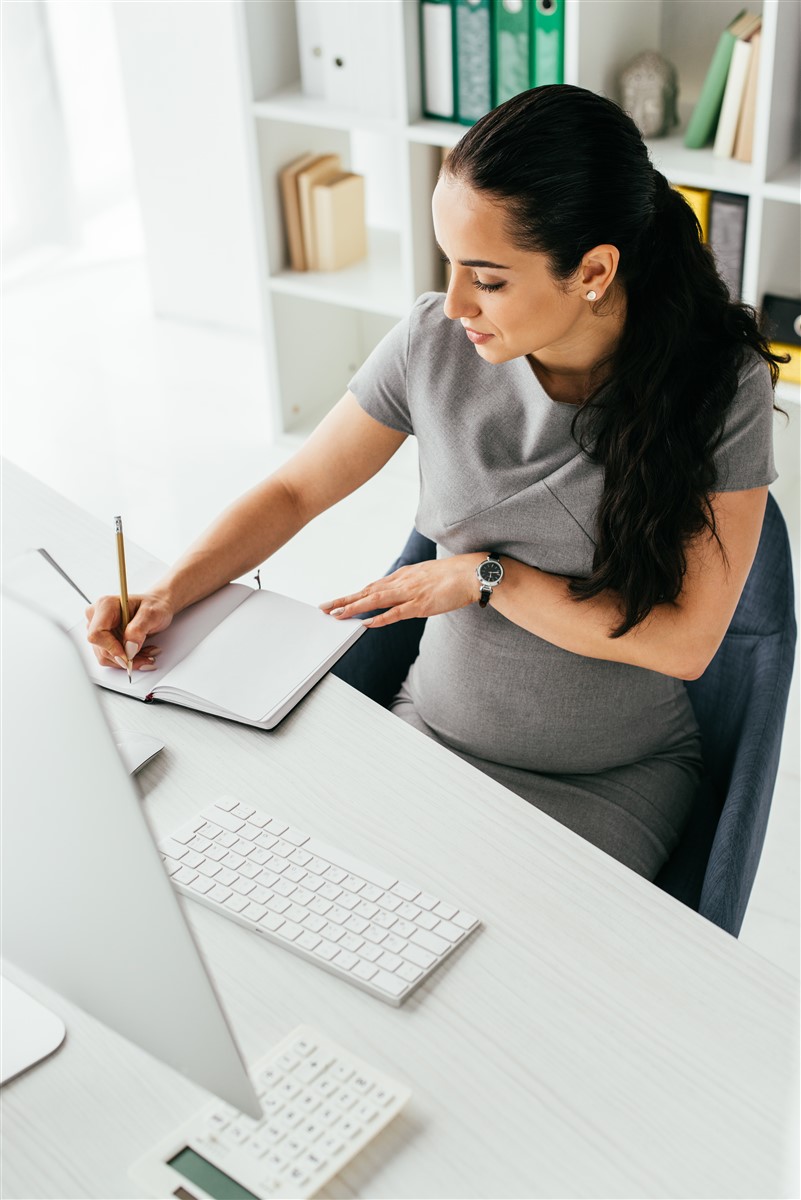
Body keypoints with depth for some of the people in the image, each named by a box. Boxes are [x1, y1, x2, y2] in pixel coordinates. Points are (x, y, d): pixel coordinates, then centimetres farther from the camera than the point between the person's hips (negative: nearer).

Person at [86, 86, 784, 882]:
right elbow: (294, 491, 2)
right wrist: (168, 594, -12)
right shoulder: (436, 341, -10)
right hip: (432, 731, 3)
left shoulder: (721, 384, -17)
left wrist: (487, 577, -16)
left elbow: (684, 643, -16)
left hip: (613, 782, -2)